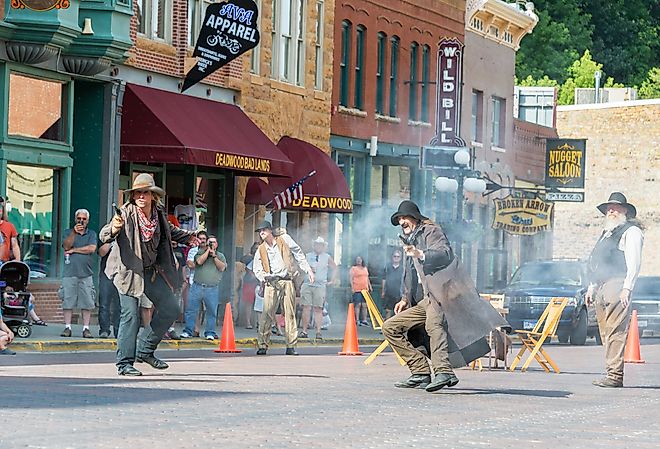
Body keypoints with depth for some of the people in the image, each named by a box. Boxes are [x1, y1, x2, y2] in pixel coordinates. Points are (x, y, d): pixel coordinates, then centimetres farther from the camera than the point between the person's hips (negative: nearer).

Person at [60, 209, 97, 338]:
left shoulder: (91, 234, 12)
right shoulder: (68, 232, 12)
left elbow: (92, 249, -5)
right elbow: (66, 246, -6)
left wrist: (74, 250, -3)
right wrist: (74, 232, -18)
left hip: (86, 273, 0)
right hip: (70, 273, 0)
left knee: (87, 303, -2)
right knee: (68, 301, -2)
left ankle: (86, 328, 2)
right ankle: (67, 327, 2)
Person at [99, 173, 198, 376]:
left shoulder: (159, 213, 0)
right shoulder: (126, 213, -18)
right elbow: (104, 236, -30)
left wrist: (187, 237, 28)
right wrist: (113, 229, -51)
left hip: (152, 270, 7)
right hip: (128, 270, -7)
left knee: (170, 309, 8)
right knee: (131, 315, -13)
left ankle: (145, 350, 21)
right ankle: (125, 363, -5)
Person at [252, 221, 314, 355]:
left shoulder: (284, 239, 8)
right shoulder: (261, 250, 12)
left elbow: (299, 254, 11)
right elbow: (257, 269, 15)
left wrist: (308, 270, 7)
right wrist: (264, 277, -6)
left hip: (287, 282, 0)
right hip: (271, 284, 1)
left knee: (290, 314, -1)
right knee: (267, 314, -10)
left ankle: (291, 346, 2)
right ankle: (262, 345, -8)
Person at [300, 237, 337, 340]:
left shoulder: (327, 257, 11)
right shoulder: (308, 256, 12)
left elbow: (334, 268, 22)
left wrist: (332, 281, 14)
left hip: (320, 286, -1)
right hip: (307, 284, 1)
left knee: (318, 309, -5)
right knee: (306, 308, -5)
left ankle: (318, 332, -7)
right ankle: (304, 331, -1)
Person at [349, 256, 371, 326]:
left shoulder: (365, 268, 19)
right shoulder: (353, 269, 0)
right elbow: (351, 278, -6)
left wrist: (370, 286, 20)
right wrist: (352, 287, -14)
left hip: (365, 289, 6)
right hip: (357, 289, -6)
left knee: (364, 305, 4)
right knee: (358, 304, -9)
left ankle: (364, 320, 7)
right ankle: (357, 320, -7)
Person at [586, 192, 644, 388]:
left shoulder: (631, 231, 1)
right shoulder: (607, 233, 28)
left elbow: (634, 262, -9)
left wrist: (627, 288, -18)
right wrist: (592, 287, 24)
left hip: (617, 285, -9)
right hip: (601, 287, 9)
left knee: (615, 331, -14)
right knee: (605, 333, 4)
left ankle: (615, 375, -19)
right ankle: (612, 373, 5)